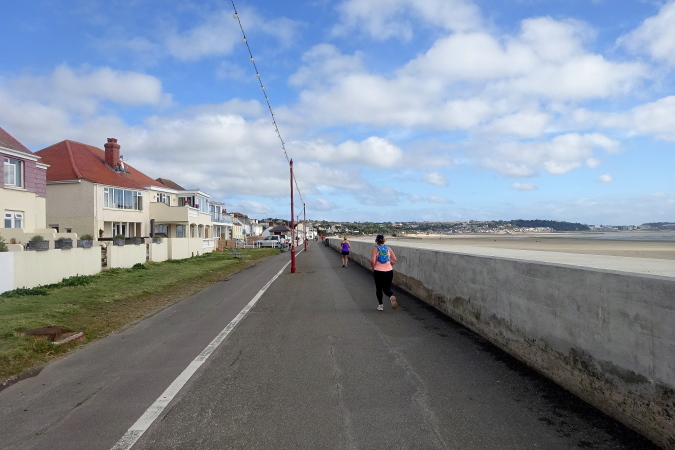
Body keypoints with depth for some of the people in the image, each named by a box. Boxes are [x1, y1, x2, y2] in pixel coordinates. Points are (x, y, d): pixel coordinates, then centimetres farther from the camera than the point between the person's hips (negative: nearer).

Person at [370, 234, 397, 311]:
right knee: (387, 288, 10)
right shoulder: (388, 248, 4)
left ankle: (380, 305, 17)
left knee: (378, 288, 14)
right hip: (389, 271, 2)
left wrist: (373, 267, 2)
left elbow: (372, 261, -16)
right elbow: (394, 260, 0)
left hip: (378, 271, -2)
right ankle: (392, 296, -21)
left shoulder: (375, 249, -5)